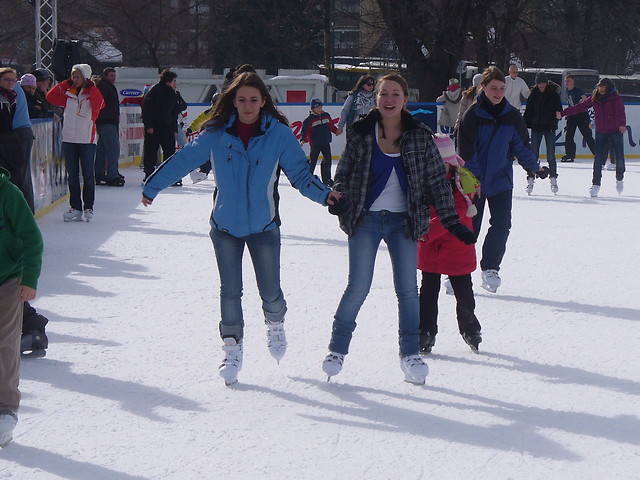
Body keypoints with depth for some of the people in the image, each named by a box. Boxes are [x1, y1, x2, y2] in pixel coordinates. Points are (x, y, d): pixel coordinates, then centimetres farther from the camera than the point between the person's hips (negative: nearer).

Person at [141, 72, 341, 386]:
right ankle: (232, 350, 15)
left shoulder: (279, 134, -7)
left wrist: (323, 194, -19)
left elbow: (299, 172, -3)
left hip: (264, 226, -1)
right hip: (225, 225, 1)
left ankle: (275, 325, 35)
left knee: (270, 291, 2)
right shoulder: (217, 134, -4)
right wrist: (152, 187, 11)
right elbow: (184, 160, 5)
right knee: (230, 292, 2)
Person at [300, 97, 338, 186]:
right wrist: (303, 139, -21)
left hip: (326, 143, 5)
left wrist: (337, 131, 4)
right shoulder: (309, 120, -9)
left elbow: (331, 126, 17)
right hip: (315, 144, -5)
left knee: (327, 160, 6)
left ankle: (327, 179, 17)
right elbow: (305, 130, -10)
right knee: (312, 161, -3)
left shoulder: (326, 116, 8)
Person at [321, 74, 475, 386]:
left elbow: (437, 181, 3)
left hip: (403, 220, 1)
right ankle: (337, 349, 12)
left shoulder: (420, 137, 1)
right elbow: (343, 176, 5)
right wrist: (339, 203, -14)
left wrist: (451, 220, -2)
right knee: (358, 287, -3)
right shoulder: (361, 133, -1)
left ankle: (410, 354, 12)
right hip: (366, 220, -1)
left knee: (408, 289, 1)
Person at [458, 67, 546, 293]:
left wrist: (535, 167, 4)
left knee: (502, 224, -5)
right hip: (475, 181, -3)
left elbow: (521, 146, 11)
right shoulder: (473, 115, -8)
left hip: (501, 180, 3)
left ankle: (490, 268, 9)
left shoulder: (512, 116, 3)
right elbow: (466, 151, -10)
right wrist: (472, 178, -16)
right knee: (470, 226, 1)